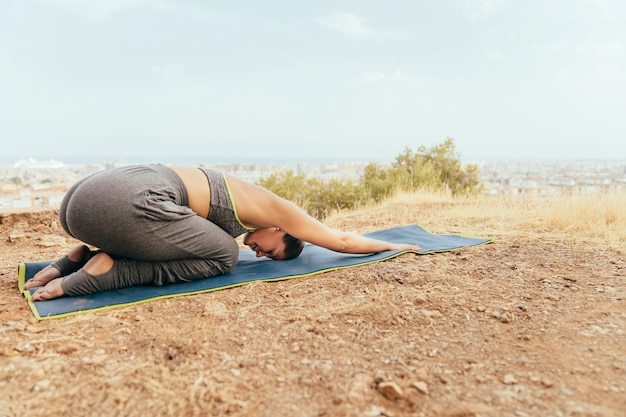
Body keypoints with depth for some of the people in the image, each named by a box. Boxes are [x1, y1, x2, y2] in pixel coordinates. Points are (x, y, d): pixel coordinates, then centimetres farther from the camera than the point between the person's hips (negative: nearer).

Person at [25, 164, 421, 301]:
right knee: (222, 256, 5)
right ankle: (102, 269, -6)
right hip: (127, 201, -9)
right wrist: (394, 246, 33)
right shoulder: (273, 208, 7)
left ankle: (80, 258, 12)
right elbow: (341, 240, 17)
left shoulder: (244, 202, 26)